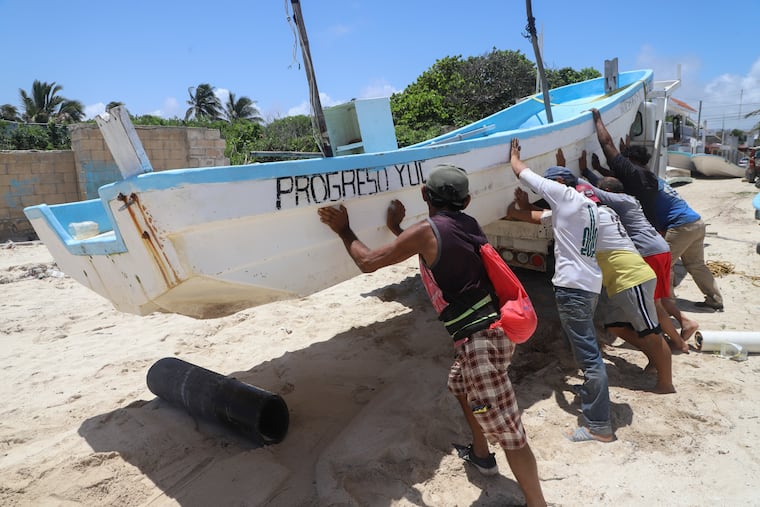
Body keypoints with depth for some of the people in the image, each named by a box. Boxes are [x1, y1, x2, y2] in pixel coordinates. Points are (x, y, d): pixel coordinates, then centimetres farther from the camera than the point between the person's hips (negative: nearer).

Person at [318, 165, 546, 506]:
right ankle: (481, 455, 50)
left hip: (479, 339, -9)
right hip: (493, 329, 9)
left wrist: (343, 230, 9)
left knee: (506, 431, 2)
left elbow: (368, 262, -6)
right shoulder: (468, 225, 9)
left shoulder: (427, 230, -13)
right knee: (459, 383, 32)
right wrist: (397, 229, 29)